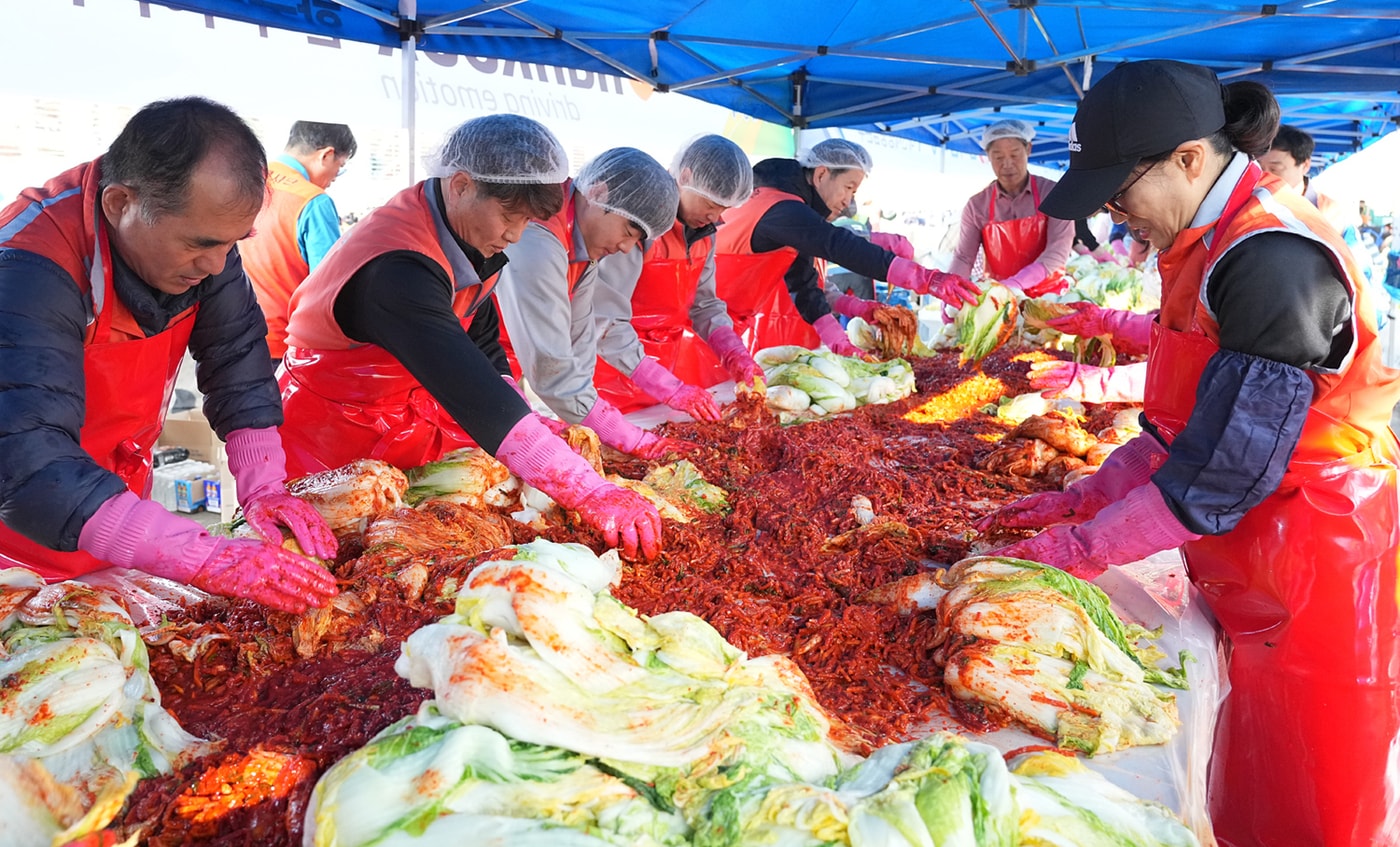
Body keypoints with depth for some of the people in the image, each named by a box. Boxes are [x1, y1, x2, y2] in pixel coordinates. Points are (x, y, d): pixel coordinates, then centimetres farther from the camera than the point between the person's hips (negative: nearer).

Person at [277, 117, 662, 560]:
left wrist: (530, 425, -7)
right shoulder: (394, 270, -35)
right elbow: (476, 396, -44)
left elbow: (481, 341, 5)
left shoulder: (472, 232, -7)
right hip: (334, 437, -7)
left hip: (413, 409, 7)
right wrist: (591, 495, -50)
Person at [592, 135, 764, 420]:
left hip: (661, 367, 7)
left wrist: (735, 355, -10)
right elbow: (606, 322, -26)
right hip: (617, 369, -7)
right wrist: (672, 388, -30)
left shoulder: (703, 231, 1)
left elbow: (705, 304, 8)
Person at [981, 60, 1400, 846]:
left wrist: (1086, 545, -16)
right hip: (1247, 572, 8)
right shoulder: (1216, 243, 6)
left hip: (1309, 576, -8)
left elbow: (1226, 470, -25)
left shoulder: (1272, 262, -24)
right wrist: (1087, 497, 4)